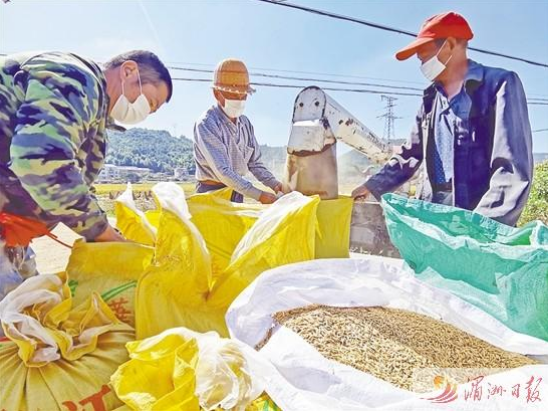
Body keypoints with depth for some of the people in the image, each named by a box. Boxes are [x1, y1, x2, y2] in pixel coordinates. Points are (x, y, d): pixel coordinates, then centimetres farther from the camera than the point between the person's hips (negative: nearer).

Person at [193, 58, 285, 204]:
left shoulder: (245, 123, 3)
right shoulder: (206, 124, -18)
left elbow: (254, 163, 7)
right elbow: (222, 171, -24)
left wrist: (274, 184, -11)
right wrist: (259, 194, -26)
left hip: (238, 192, 6)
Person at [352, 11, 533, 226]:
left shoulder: (499, 84, -4)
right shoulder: (430, 98, 15)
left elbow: (513, 168, -14)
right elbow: (410, 154, 23)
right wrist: (373, 186, 16)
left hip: (481, 219, -5)